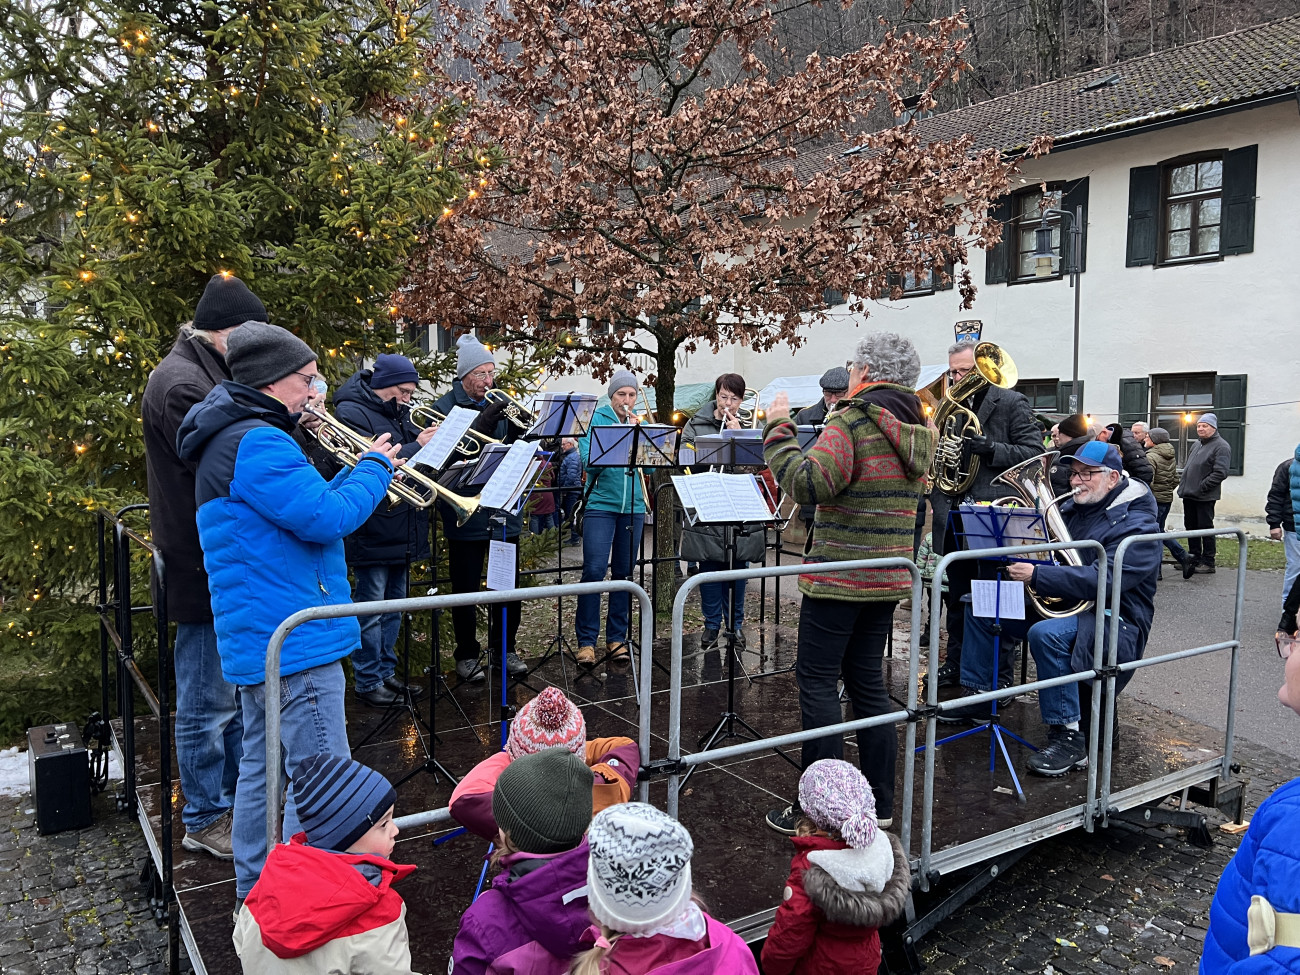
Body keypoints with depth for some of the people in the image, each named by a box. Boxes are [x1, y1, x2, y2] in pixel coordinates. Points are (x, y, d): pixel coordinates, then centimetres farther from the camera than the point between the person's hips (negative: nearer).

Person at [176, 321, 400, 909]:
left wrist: (362, 471, 8)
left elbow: (305, 504, 20)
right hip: (294, 639, -11)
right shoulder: (258, 443, -19)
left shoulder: (233, 439, 16)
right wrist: (375, 468, -9)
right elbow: (328, 518, -24)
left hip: (257, 637, 11)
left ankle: (254, 891, 34)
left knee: (262, 764, 20)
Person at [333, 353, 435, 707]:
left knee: (394, 606, 16)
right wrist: (417, 446, -24)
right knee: (371, 609, 0)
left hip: (401, 529, 9)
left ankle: (386, 673, 28)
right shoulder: (352, 413, -11)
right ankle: (368, 682, 12)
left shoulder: (397, 413, 16)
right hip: (372, 530, -9)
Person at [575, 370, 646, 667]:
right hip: (601, 505, -3)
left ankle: (617, 638, 17)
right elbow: (589, 463, -10)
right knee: (594, 570, -10)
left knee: (624, 573, 7)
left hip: (633, 507, 4)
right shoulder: (595, 420, 1)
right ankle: (586, 640, -1)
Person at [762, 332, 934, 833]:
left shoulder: (852, 423, -15)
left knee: (817, 681, 1)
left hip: (840, 578, -8)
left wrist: (778, 426, -17)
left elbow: (807, 484, -28)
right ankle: (878, 803, 23)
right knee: (868, 682, 15)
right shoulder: (917, 430, 11)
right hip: (888, 578, 8)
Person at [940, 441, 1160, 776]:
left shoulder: (1136, 524, -15)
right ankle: (979, 698, 14)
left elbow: (1102, 580, -29)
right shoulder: (1072, 507, 11)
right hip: (1060, 605, 9)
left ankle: (1068, 739, -26)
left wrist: (1037, 576, -35)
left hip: (1112, 618, -9)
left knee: (1046, 634, -38)